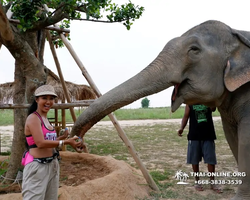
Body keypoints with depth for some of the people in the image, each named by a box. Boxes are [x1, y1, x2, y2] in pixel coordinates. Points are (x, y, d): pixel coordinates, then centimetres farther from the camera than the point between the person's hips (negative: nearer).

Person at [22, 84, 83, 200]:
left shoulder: (45, 119, 15)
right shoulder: (33, 118, -12)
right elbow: (40, 143, -22)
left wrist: (61, 138, 7)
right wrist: (66, 142, -20)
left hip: (52, 165, 9)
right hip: (37, 167, -9)